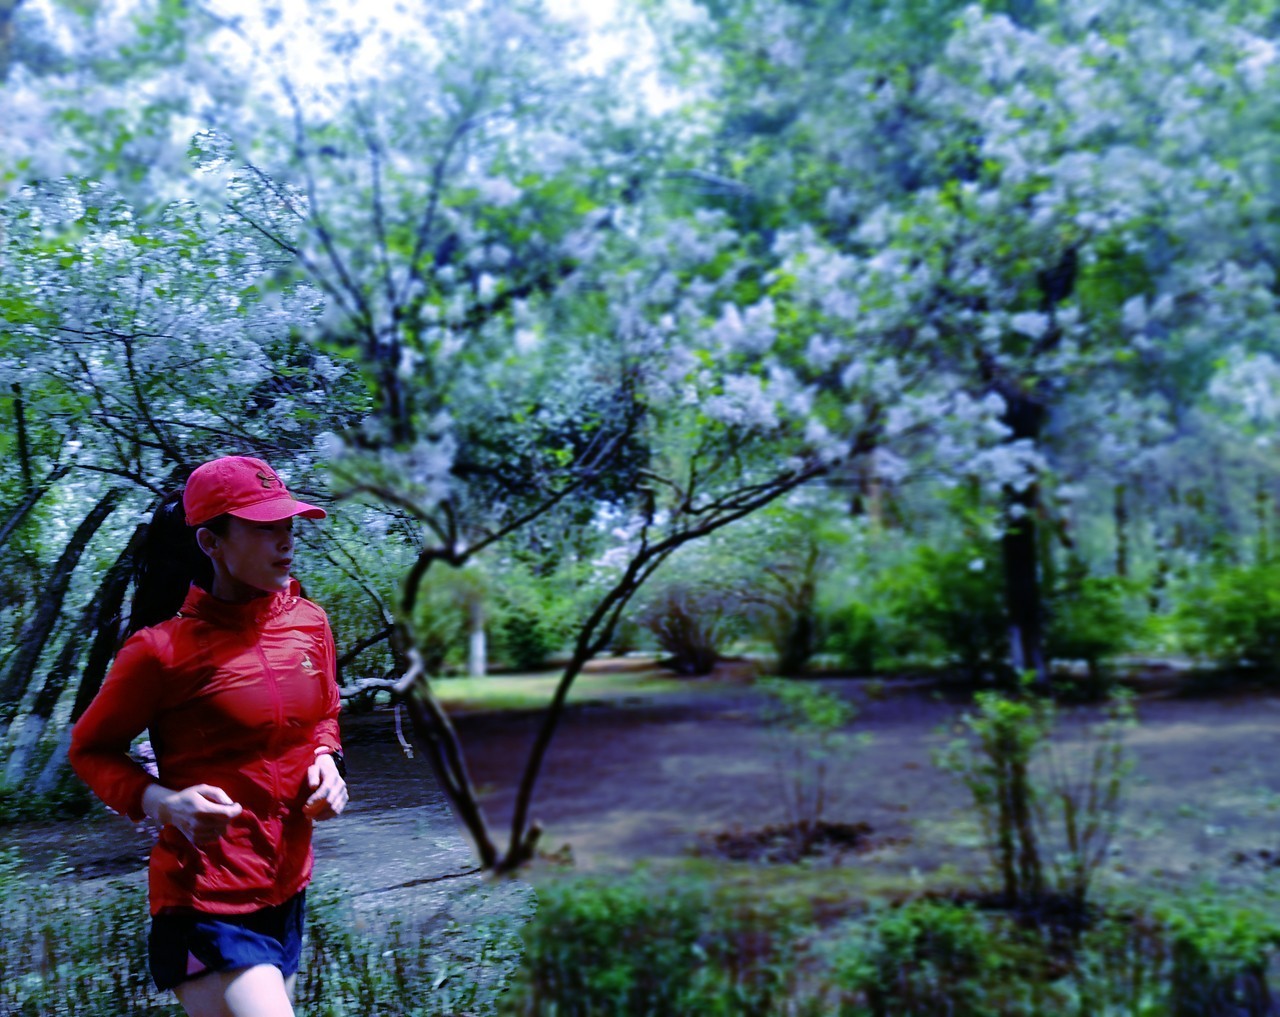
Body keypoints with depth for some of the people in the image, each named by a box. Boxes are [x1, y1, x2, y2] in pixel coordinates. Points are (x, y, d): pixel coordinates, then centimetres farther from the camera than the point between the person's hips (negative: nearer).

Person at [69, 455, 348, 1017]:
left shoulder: (310, 622, 1)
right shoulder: (164, 649, -15)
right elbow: (91, 748, -3)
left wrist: (327, 760, -2)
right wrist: (163, 803, -19)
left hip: (288, 891, 6)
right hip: (207, 906, -6)